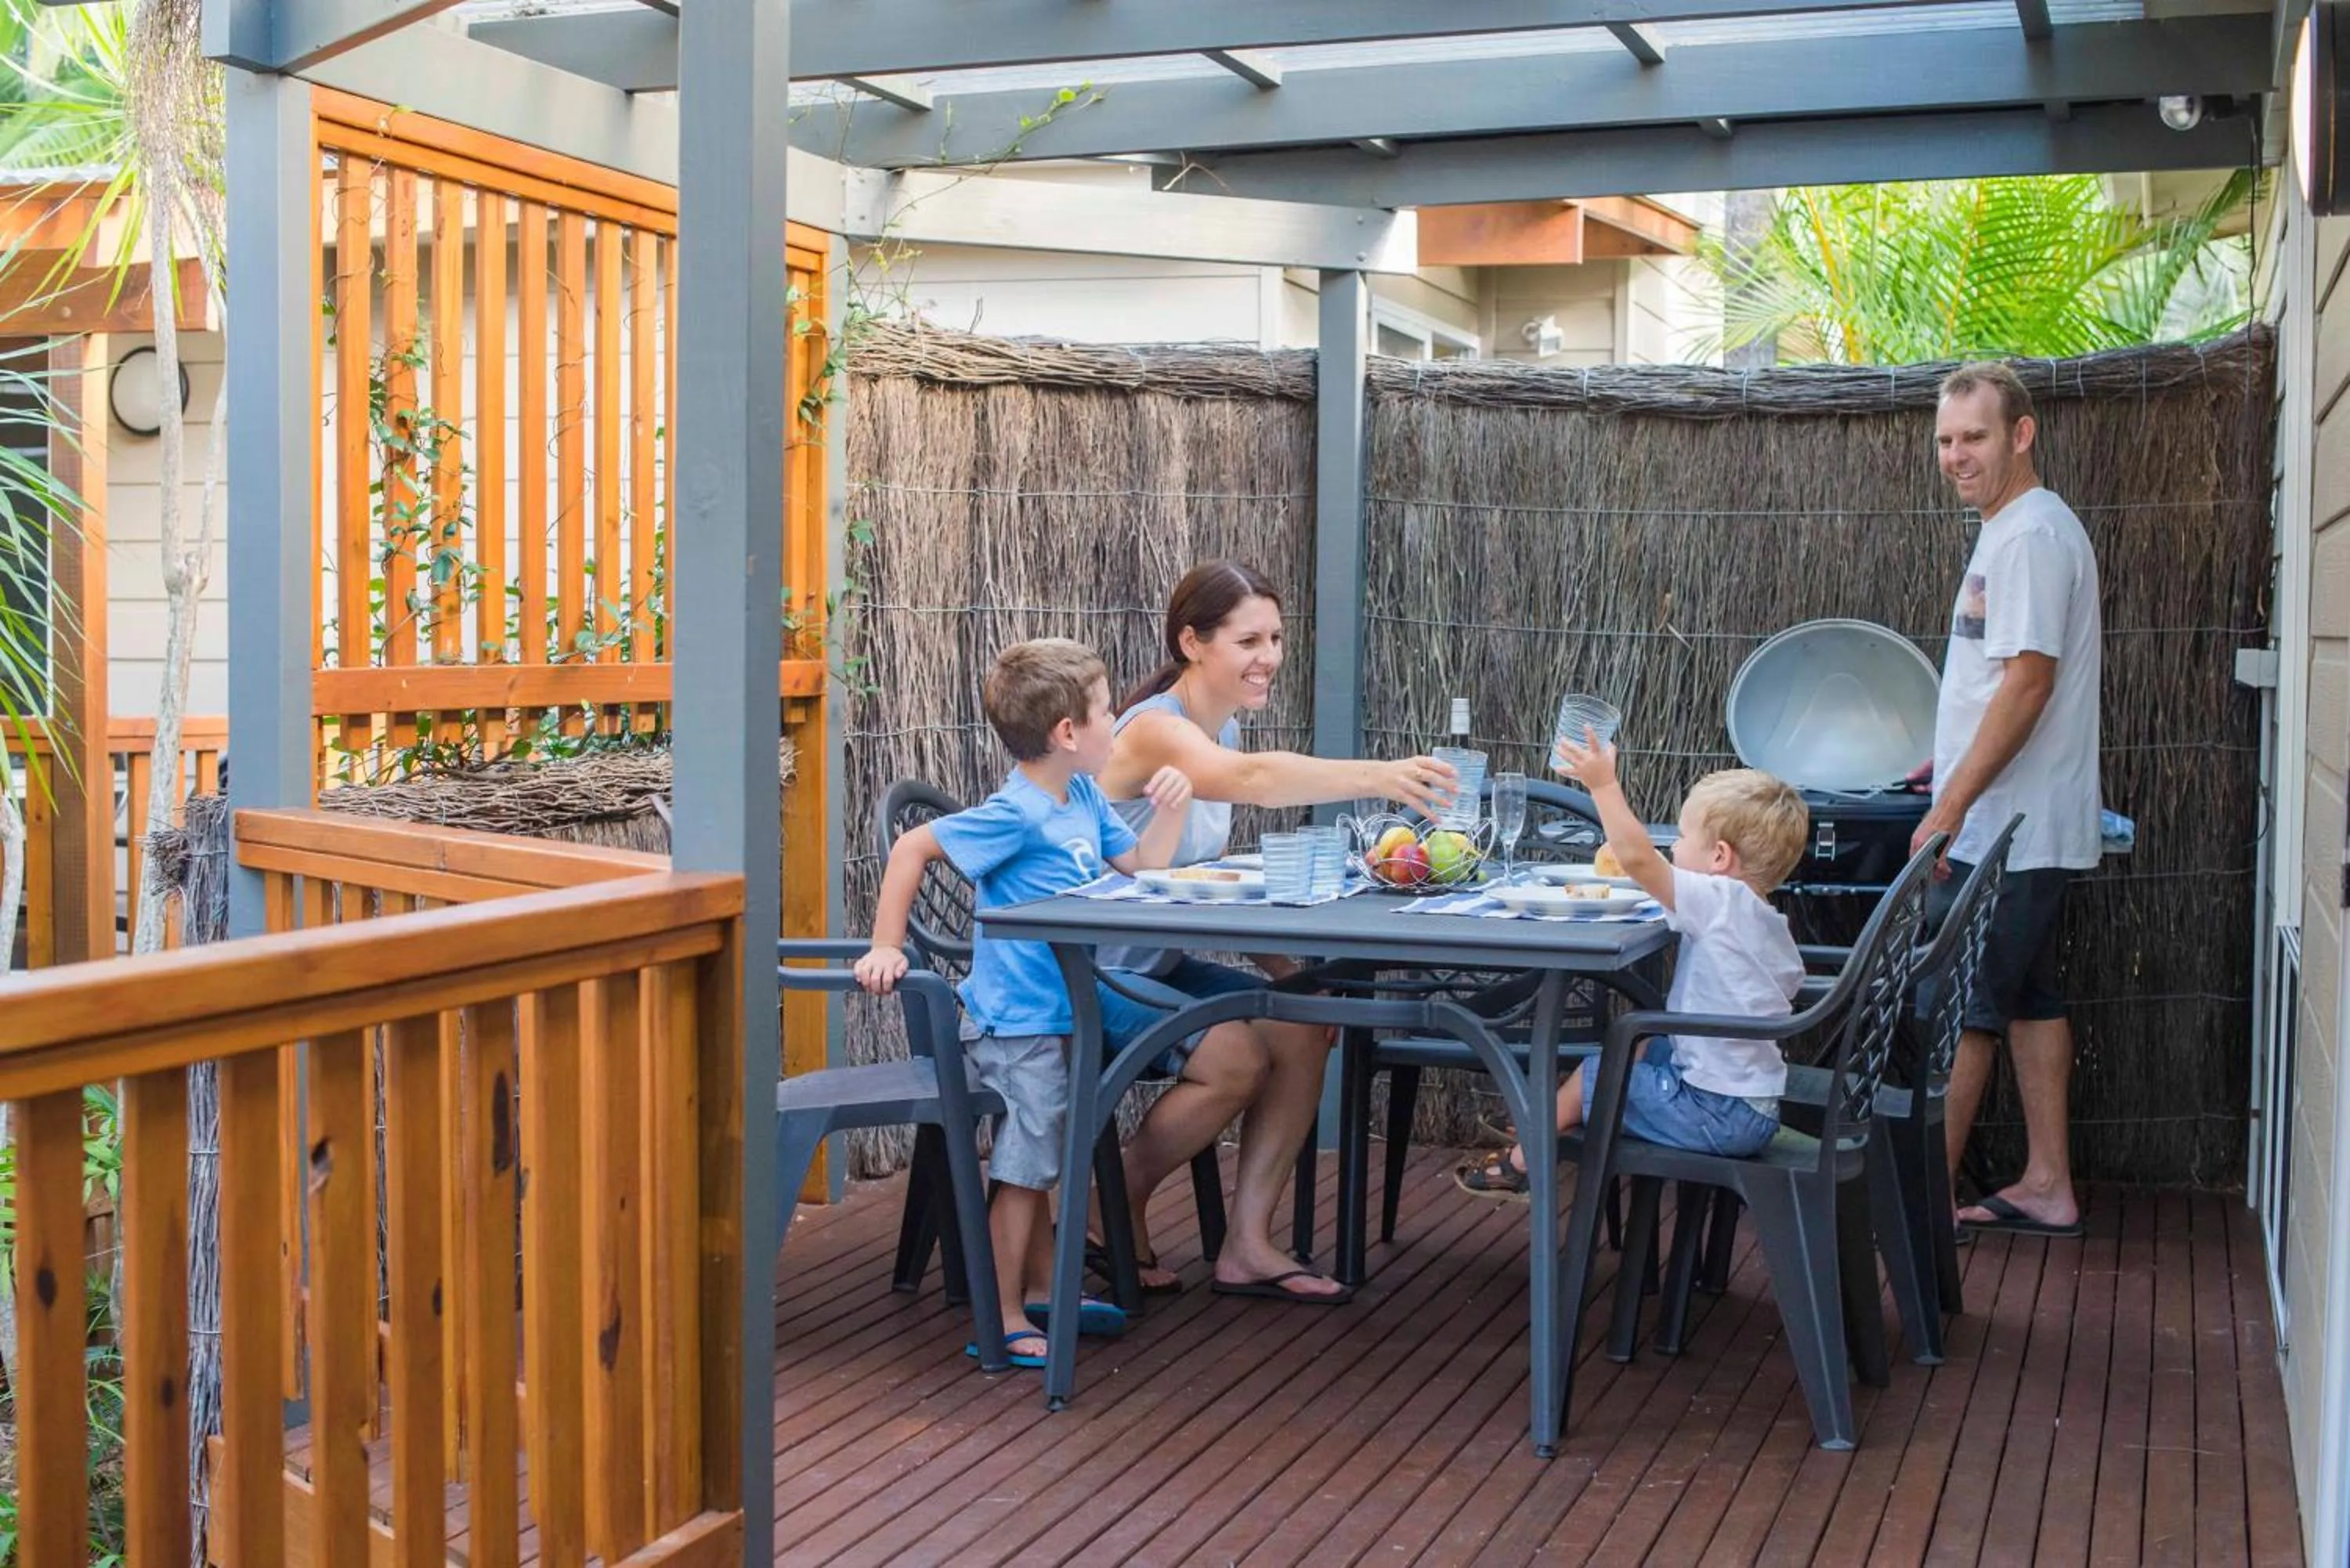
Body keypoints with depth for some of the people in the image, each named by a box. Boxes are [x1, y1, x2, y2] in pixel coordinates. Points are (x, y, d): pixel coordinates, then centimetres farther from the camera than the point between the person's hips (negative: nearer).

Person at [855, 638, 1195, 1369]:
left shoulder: (1083, 797, 5)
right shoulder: (1016, 814, -20)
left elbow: (1142, 867, 14)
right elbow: (912, 847, -20)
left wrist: (1173, 807, -3)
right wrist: (886, 946, -21)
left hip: (1055, 1018, 9)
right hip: (1018, 1025, -9)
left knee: (1035, 1164, 20)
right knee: (1024, 1170, -2)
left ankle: (1041, 1293, 33)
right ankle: (1003, 1324, 7)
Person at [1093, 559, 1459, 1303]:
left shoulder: (1222, 728, 6)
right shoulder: (1154, 731, -23)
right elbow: (1252, 779, -46)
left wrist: (1275, 959, -3)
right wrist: (1378, 777, -60)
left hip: (1161, 963, 9)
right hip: (1089, 976, -9)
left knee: (1303, 1029, -6)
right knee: (1237, 1058, -24)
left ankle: (1247, 1244, 0)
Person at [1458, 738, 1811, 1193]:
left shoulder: (1722, 900, -20)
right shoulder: (1775, 926, 7)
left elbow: (1637, 858, -28)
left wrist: (1604, 785, -20)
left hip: (1715, 1114, -9)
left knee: (1589, 1078, 7)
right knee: (1644, 1047, 27)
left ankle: (1521, 1160, 28)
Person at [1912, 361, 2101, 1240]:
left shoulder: (2032, 534, -16)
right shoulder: (2015, 531, 16)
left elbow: (2029, 681, -23)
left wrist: (1950, 808, -22)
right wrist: (1954, 765, 26)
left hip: (2005, 835, -10)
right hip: (2025, 828, 10)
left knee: (1954, 1011, -5)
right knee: (2028, 999, 14)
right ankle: (2046, 1187, 21)